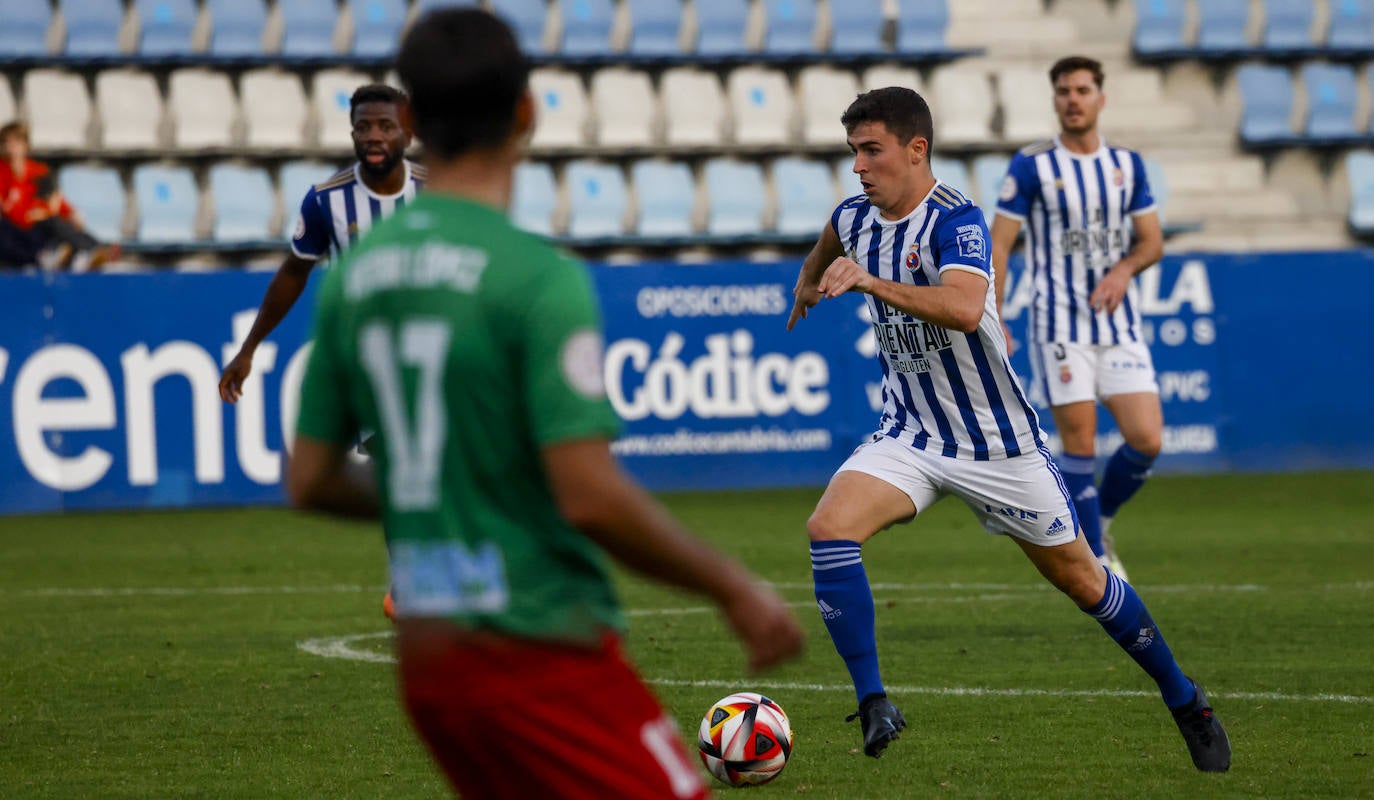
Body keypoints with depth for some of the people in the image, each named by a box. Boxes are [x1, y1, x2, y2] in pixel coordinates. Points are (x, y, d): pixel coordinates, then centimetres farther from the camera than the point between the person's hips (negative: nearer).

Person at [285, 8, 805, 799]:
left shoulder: (351, 275, 6)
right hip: (541, 657, -7)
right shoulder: (539, 277, -15)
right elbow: (591, 497, -20)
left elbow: (310, 480, 12)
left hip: (428, 658, 7)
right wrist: (734, 588, -9)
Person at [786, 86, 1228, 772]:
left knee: (1080, 579, 6)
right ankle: (873, 706, -18)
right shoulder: (852, 219, 1)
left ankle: (1186, 702, 26)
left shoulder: (954, 220, -21)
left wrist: (867, 282, -45)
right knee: (830, 528, -22)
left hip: (997, 442, -5)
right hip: (908, 437, 5)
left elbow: (964, 308, -41)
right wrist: (808, 286, 46)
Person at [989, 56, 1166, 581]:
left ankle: (1098, 520, 19)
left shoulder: (1127, 164, 9)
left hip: (1120, 325, 4)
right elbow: (999, 244, -4)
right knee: (1079, 445, -6)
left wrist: (1124, 269, -9)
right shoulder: (1032, 166, -3)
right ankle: (1095, 559, 6)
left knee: (1147, 440, -7)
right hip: (1059, 326, -4)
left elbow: (1152, 240, 13)